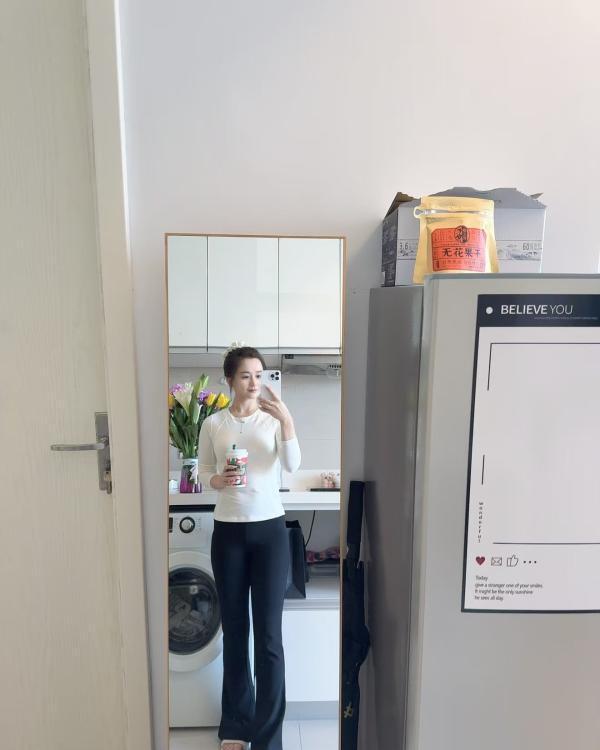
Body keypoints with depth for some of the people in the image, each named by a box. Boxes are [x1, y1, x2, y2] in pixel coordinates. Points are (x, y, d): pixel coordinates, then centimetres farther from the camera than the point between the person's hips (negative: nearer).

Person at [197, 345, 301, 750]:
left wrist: (287, 420, -29)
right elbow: (203, 474, 7)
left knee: (269, 633, 3)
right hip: (228, 531, 2)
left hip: (270, 530, -1)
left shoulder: (274, 419, -3)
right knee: (234, 631, 14)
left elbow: (292, 465, -16)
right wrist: (220, 480, -15)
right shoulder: (213, 424, 1)